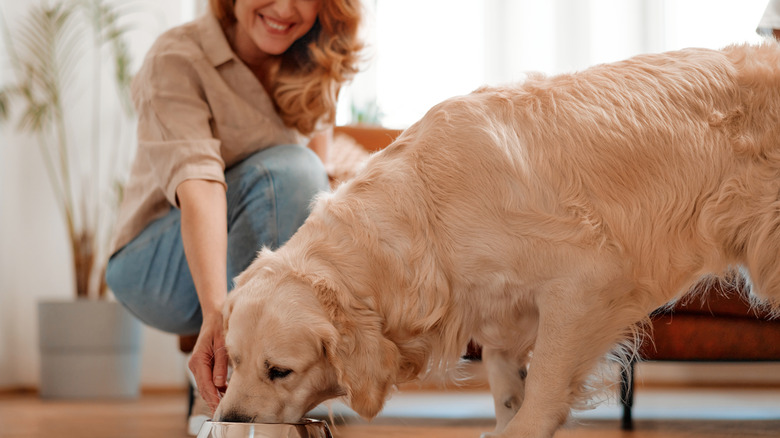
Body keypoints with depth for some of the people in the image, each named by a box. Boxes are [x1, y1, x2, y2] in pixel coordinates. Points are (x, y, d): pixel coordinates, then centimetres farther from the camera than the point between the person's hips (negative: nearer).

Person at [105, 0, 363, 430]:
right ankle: (227, 387, -31)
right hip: (158, 270, -5)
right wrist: (216, 313, -46)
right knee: (288, 169, -32)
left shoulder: (313, 68, 1)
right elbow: (198, 186, -33)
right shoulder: (175, 59, -19)